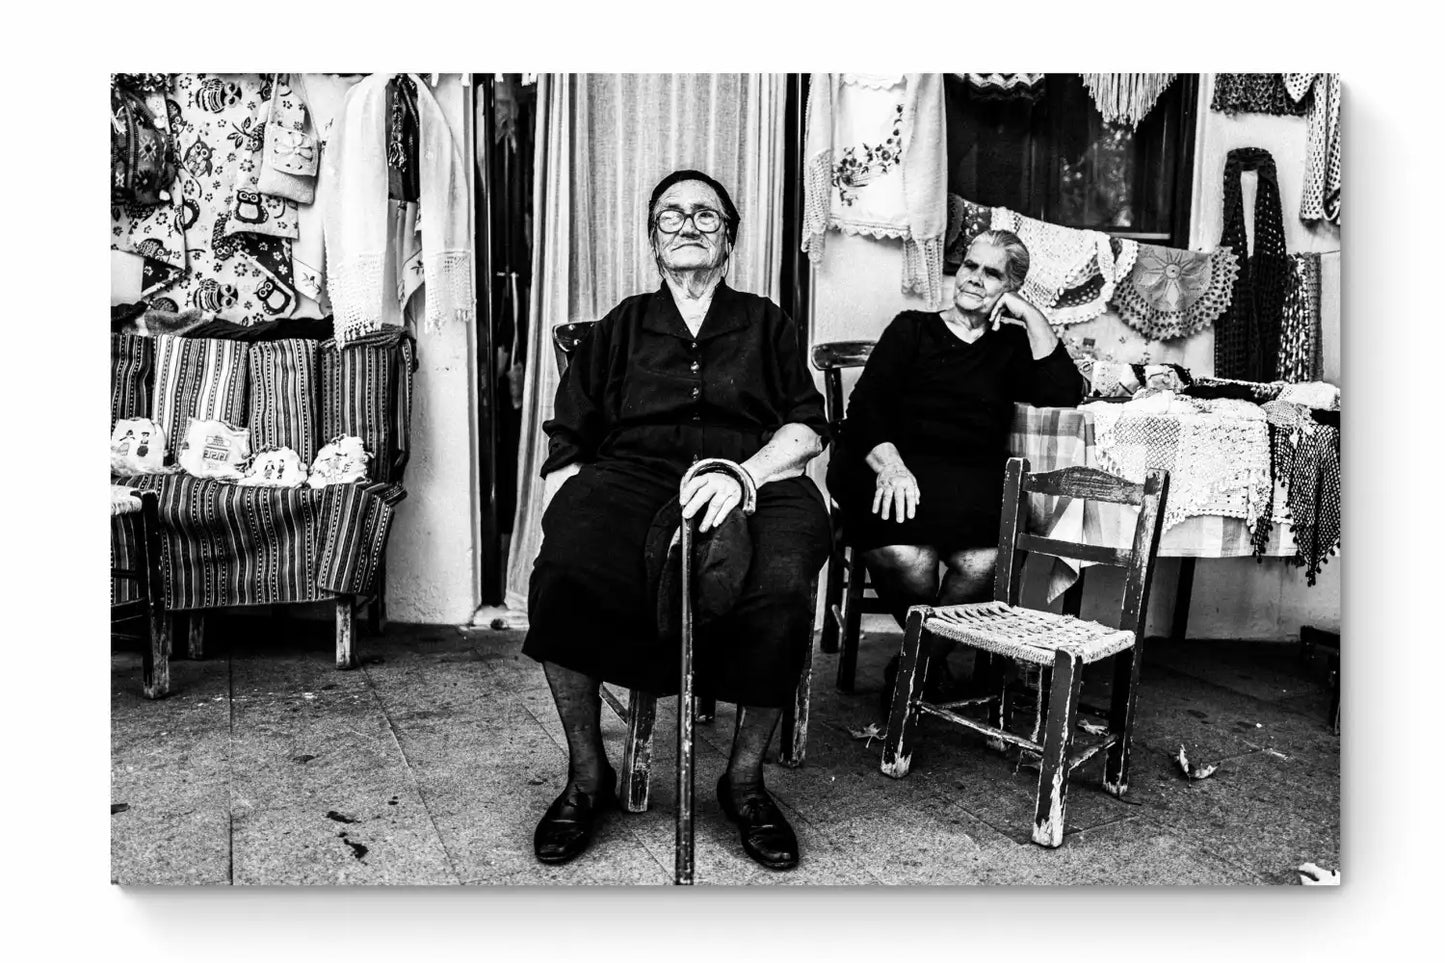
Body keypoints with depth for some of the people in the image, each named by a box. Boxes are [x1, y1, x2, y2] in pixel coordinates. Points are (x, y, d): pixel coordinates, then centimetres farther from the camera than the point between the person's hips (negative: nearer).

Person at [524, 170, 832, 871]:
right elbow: (568, 441, 16)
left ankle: (745, 780, -10)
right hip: (629, 481, 1)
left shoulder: (766, 323, 23)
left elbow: (807, 426, 9)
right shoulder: (621, 327, 25)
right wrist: (561, 514, -4)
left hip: (755, 486, 0)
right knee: (562, 574, -32)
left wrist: (742, 472, -11)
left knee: (781, 590, -34)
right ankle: (587, 778, -9)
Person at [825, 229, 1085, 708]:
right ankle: (930, 656, 0)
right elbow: (866, 404, 4)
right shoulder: (913, 328, 19)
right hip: (899, 466, -1)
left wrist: (1032, 317, 8)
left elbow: (1064, 393, 5)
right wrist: (888, 463, -16)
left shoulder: (1011, 346, 24)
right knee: (906, 556, -33)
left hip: (973, 483, 2)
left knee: (983, 561, -31)